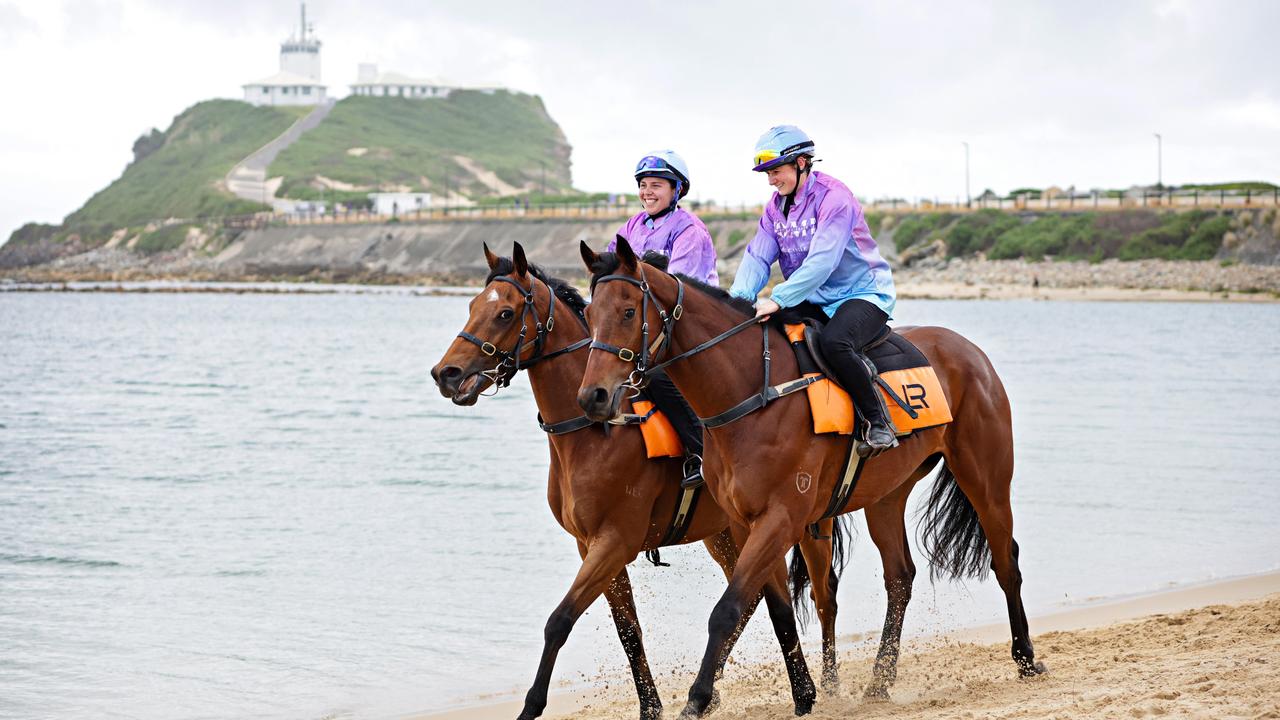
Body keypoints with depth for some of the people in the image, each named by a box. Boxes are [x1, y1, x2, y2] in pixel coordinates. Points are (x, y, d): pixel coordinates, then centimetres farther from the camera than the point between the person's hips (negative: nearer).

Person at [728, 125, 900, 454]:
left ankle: (879, 422, -22)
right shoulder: (776, 205, 6)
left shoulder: (833, 196, -18)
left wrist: (777, 300, -37)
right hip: (813, 301, 8)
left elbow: (821, 261, -29)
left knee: (834, 341, -38)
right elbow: (757, 256, -3)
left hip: (862, 293, -8)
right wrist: (740, 297, -23)